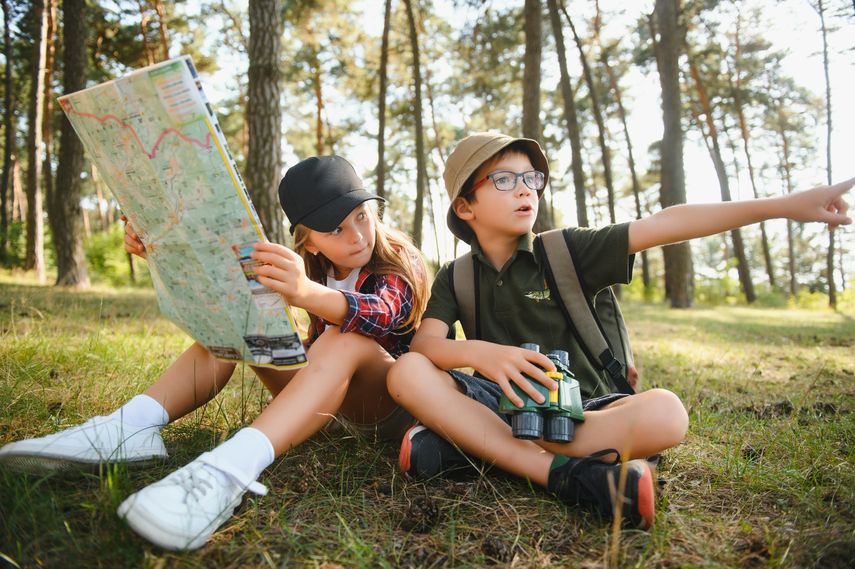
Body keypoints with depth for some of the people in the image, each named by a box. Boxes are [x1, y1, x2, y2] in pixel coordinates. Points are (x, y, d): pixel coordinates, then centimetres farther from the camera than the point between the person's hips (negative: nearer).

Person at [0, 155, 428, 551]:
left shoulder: (400, 263, -14)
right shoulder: (308, 262, 1)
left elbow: (383, 314, -38)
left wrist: (307, 294, -58)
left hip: (387, 400, -5)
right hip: (320, 392, 5)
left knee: (345, 339, -36)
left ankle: (231, 467, -54)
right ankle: (131, 427, -26)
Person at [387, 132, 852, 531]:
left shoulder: (564, 251, -1)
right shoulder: (455, 278, 3)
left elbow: (663, 225, -11)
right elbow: (423, 344, -12)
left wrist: (783, 205, -17)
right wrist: (479, 353, -34)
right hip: (502, 404, 1)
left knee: (664, 413, -32)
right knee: (408, 373, -27)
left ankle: (466, 444, -29)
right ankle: (562, 472, -33)